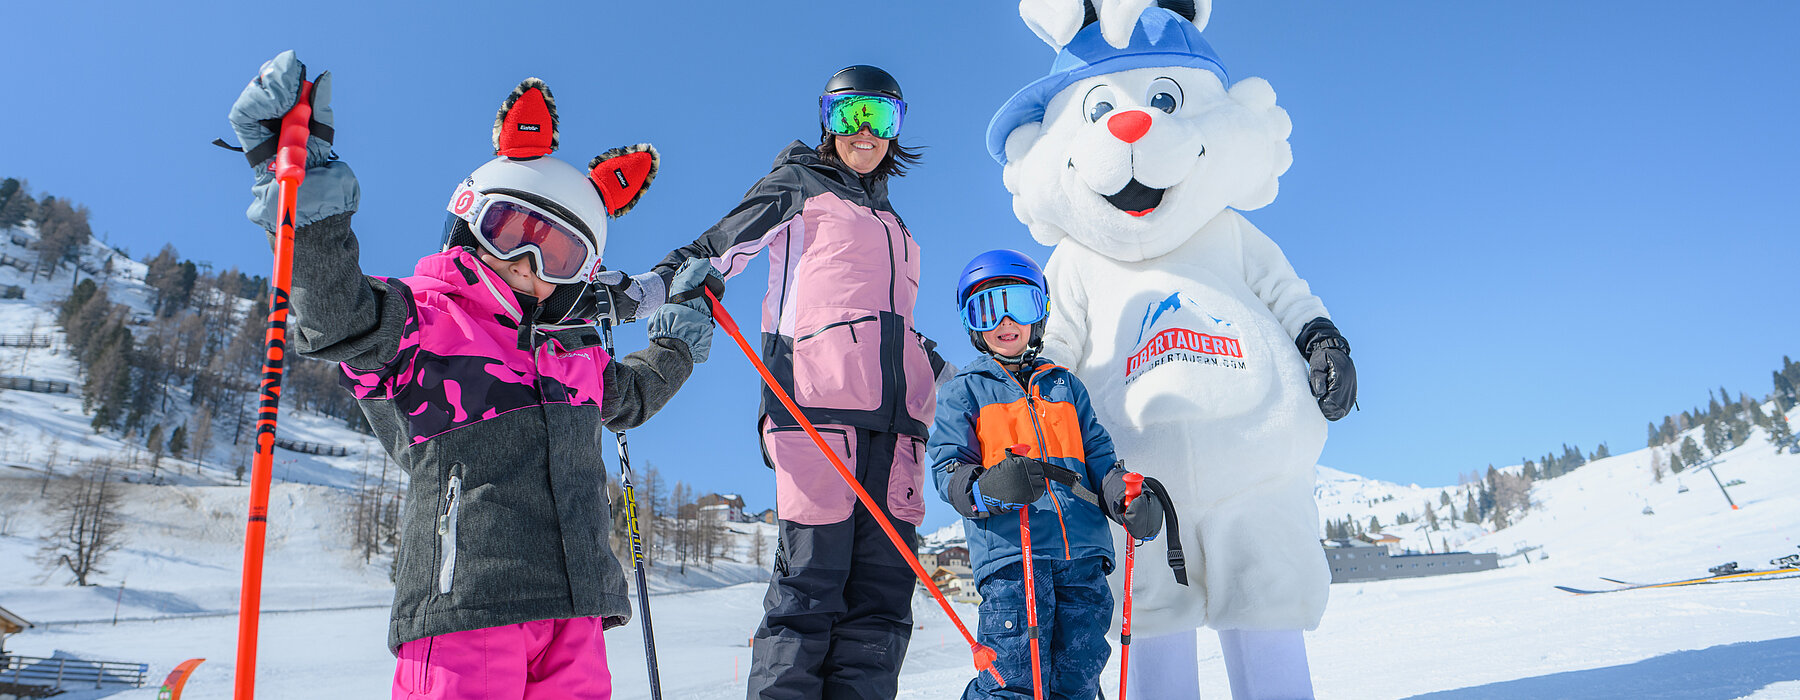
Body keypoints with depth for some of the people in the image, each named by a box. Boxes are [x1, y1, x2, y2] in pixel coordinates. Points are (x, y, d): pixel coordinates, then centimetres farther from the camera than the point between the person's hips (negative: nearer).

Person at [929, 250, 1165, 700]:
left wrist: (1125, 494, -1)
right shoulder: (963, 392, 10)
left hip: (1083, 552, 4)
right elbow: (947, 468, 1)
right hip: (1010, 550, -4)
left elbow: (1096, 452, 21)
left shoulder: (1065, 385, 22)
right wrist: (987, 489, -21)